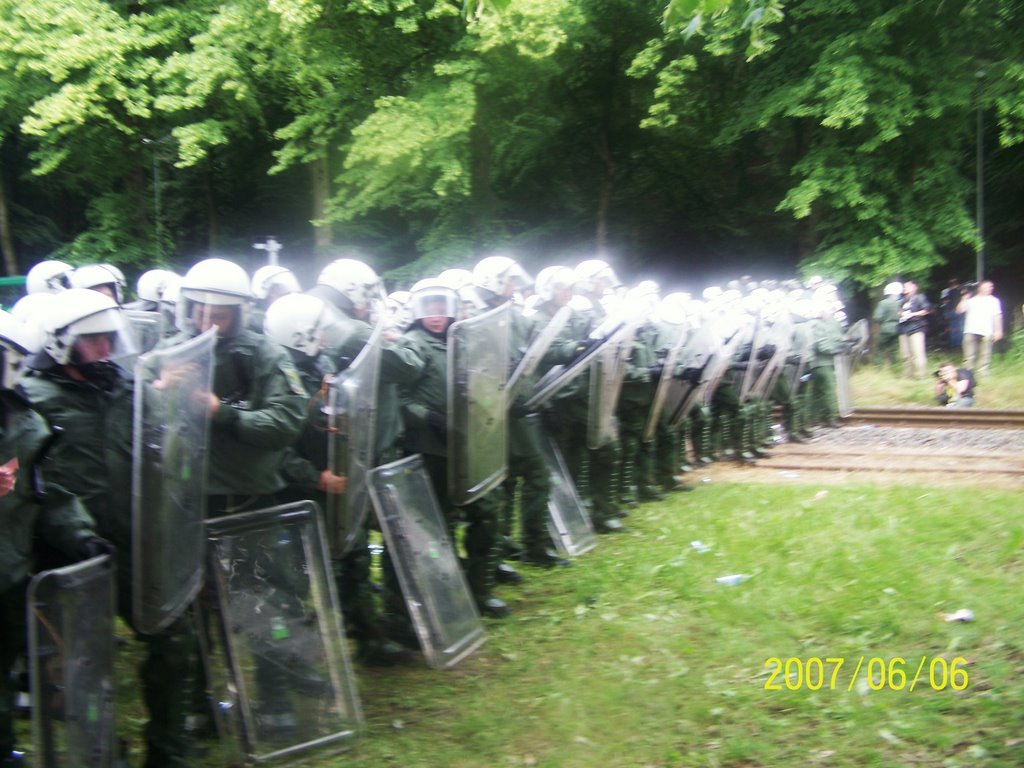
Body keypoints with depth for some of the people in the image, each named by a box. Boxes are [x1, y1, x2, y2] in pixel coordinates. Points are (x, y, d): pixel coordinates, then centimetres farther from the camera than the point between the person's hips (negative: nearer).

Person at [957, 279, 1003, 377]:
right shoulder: (971, 299, 12)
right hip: (971, 331, 0)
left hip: (986, 332, 0)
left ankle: (982, 373, 4)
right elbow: (959, 310, 8)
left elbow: (997, 316, 10)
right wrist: (964, 299, -3)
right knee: (969, 355, -2)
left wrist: (998, 330, 2)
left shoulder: (994, 300, 12)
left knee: (984, 355, -2)